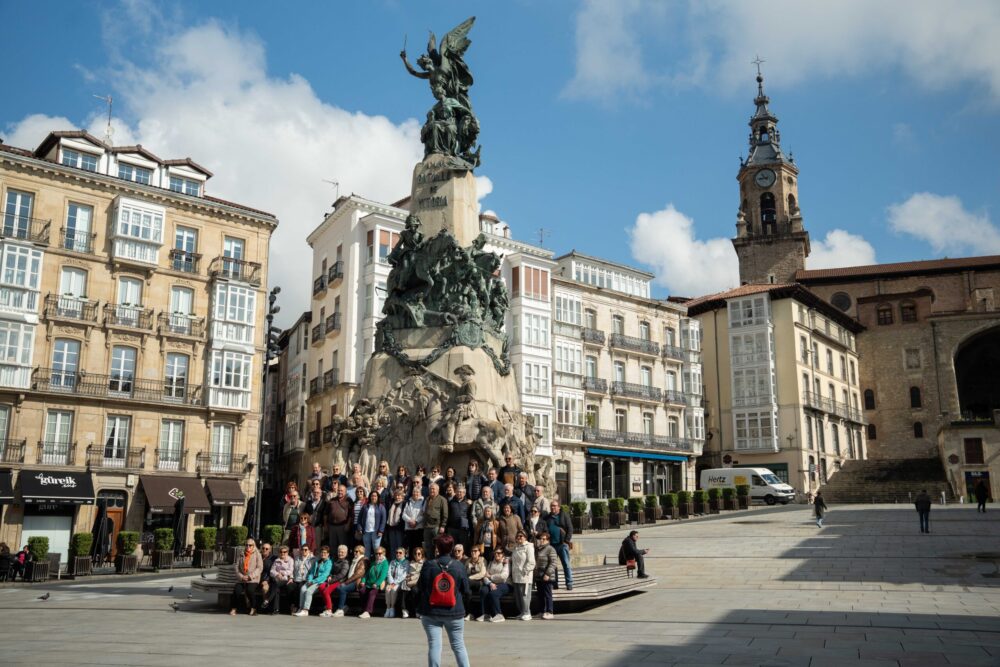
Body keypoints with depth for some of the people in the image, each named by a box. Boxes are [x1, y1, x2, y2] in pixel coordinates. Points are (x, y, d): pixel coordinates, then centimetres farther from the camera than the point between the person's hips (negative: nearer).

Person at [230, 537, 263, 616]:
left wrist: (250, 576, -14)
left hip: (253, 580, -3)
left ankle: (253, 608, -10)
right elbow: (236, 567, 6)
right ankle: (233, 609, -7)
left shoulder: (257, 554, 4)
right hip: (241, 580, 3)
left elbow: (260, 568, -4)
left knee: (250, 590, -31)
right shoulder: (241, 555, 14)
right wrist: (241, 576, -10)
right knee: (236, 590, -25)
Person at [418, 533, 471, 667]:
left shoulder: (429, 566, -8)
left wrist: (422, 606, 12)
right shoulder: (459, 567, -6)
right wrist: (462, 605, 17)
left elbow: (422, 588, -5)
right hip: (454, 612, 1)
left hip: (431, 612, -1)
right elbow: (466, 591, -1)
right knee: (458, 645, 11)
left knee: (434, 645, 3)